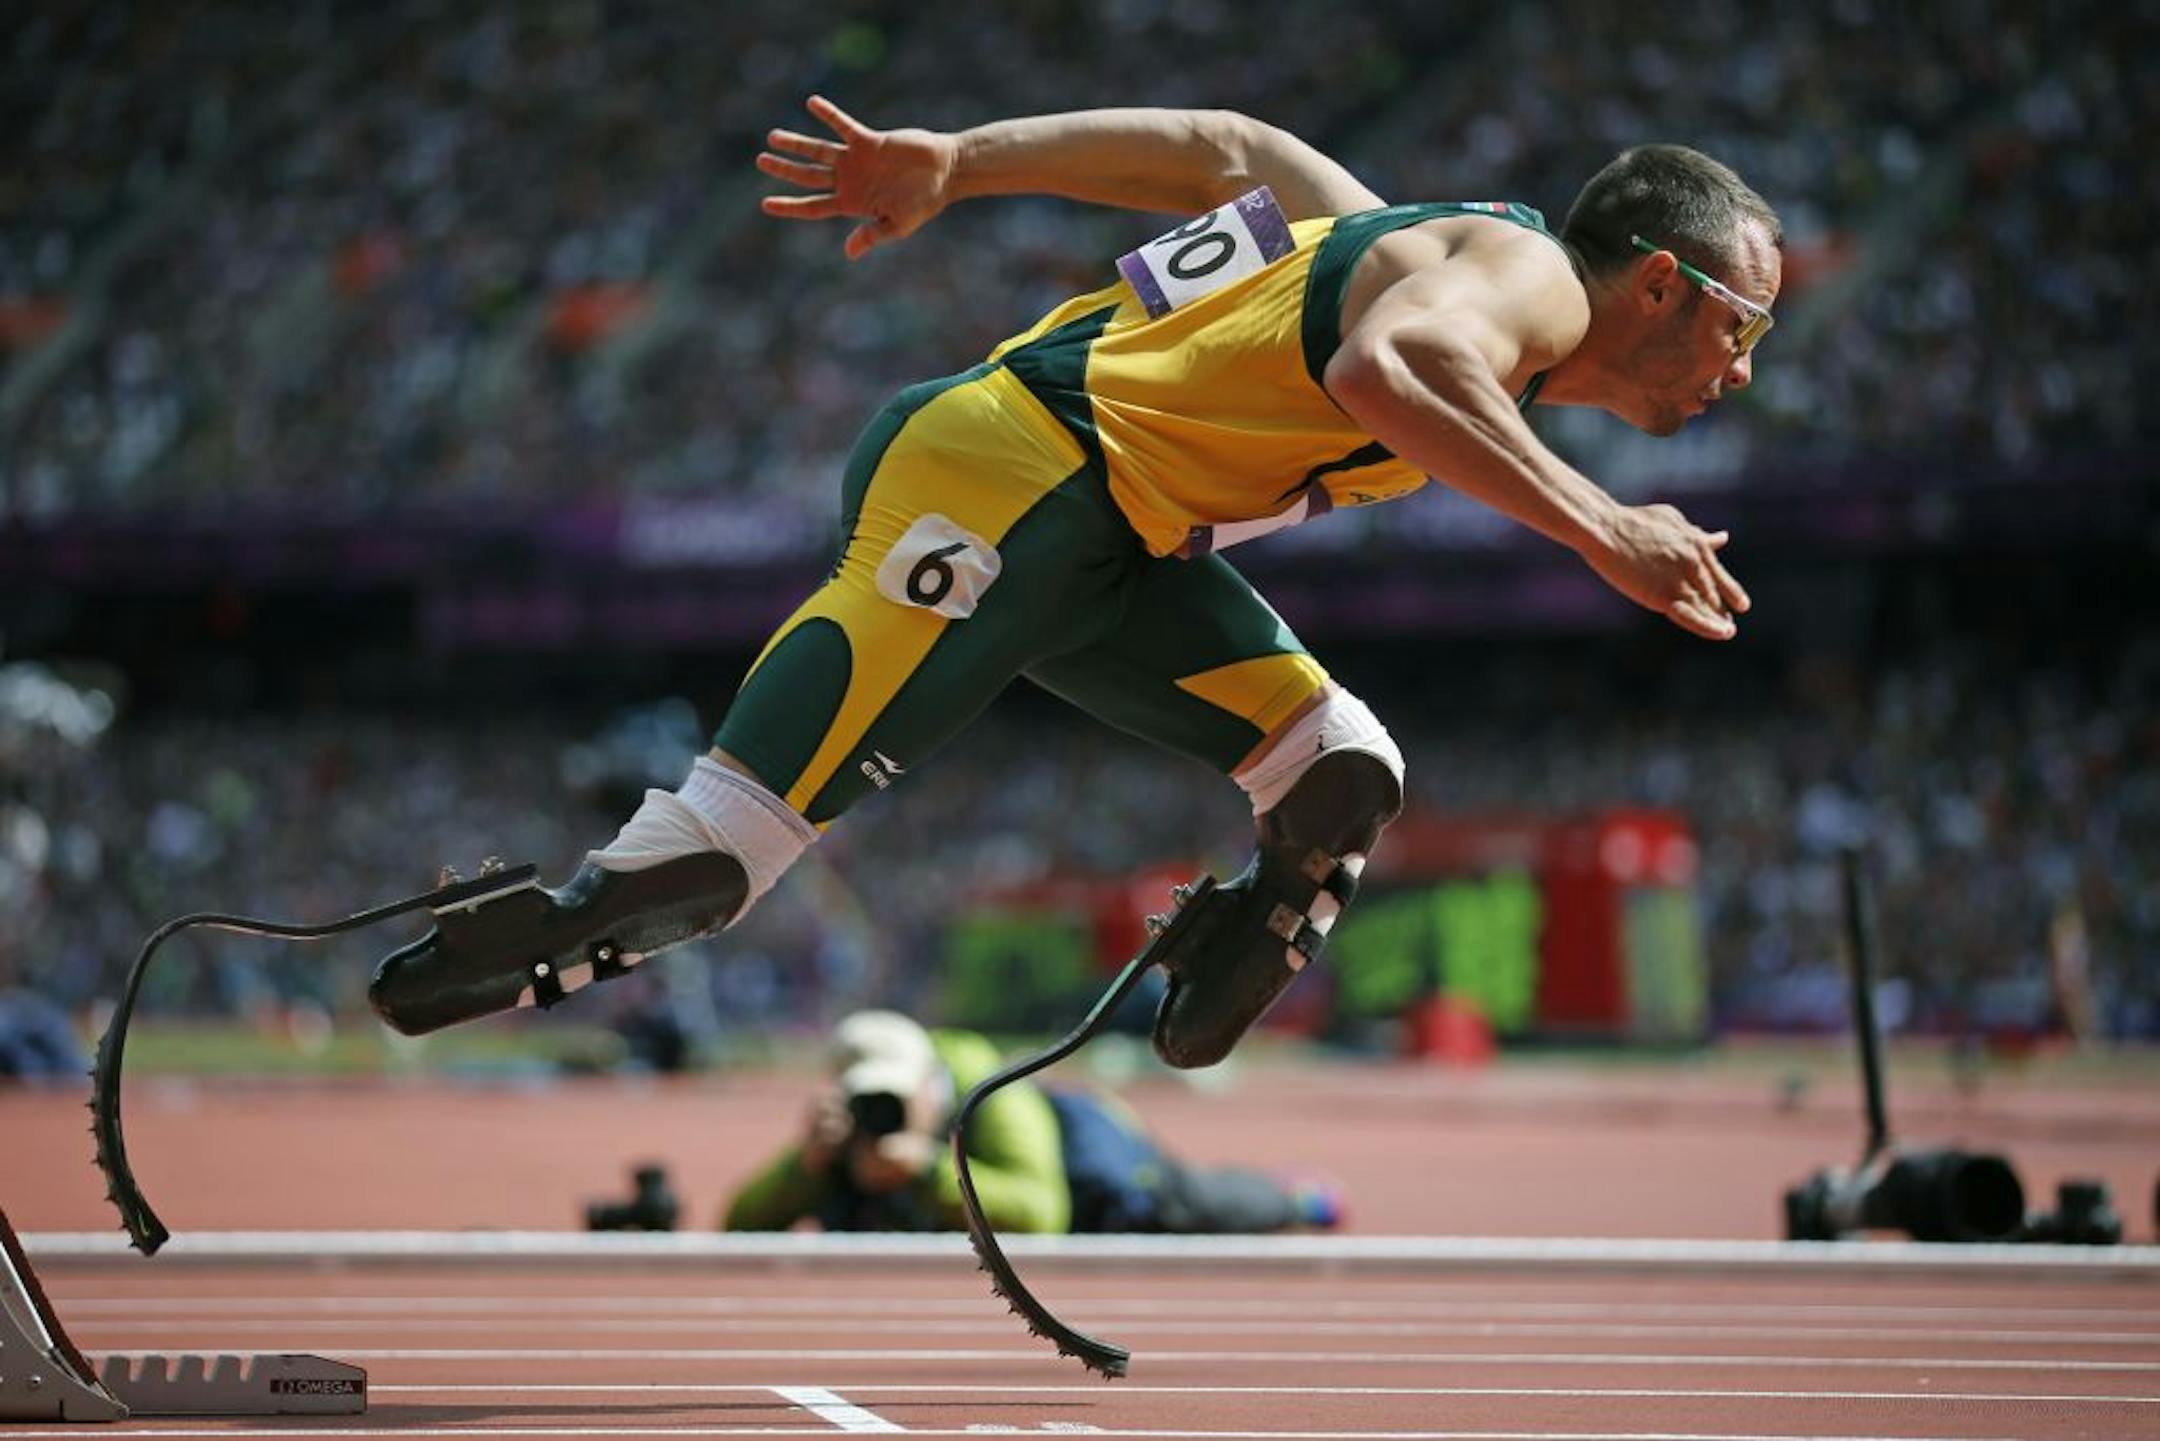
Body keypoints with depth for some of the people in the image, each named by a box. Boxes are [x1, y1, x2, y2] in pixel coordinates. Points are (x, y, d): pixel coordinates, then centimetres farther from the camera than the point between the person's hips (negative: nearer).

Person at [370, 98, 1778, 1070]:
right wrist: (1598, 527, -30)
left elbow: (1221, 148, 27)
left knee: (1341, 778, -2)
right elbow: (1384, 369, -28)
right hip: (1008, 447, -9)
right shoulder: (1527, 273, -5)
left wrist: (955, 163, 24)